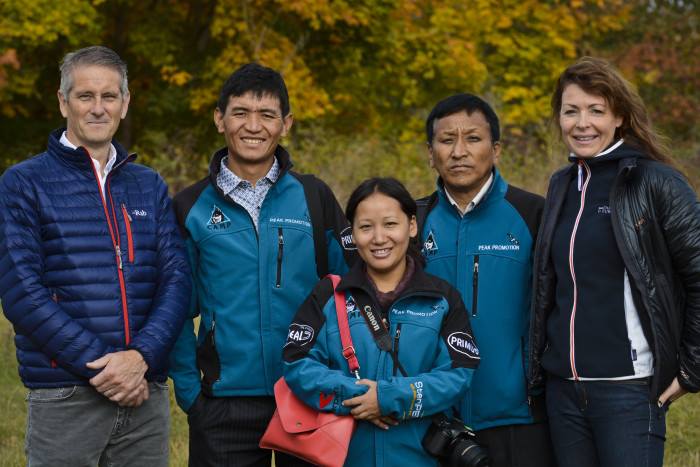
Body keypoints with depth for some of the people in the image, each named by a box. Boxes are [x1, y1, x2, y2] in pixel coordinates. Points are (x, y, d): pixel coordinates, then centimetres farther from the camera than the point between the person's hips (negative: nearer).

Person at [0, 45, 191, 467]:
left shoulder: (149, 186, 13)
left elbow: (177, 279, 4)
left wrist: (141, 357, -13)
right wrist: (99, 365, -15)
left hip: (146, 394, 4)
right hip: (64, 397, -3)